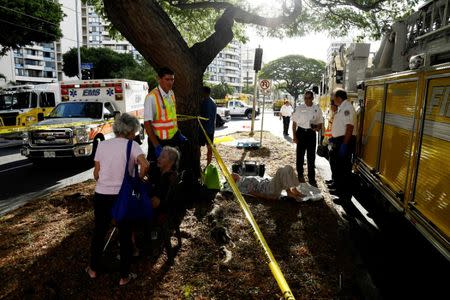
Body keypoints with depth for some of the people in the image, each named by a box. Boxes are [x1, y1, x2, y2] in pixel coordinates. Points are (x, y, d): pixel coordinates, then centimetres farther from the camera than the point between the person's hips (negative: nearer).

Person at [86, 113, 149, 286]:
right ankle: (124, 276, 22)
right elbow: (145, 165, -25)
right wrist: (138, 180, -8)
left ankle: (93, 269, 38)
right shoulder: (132, 146, -8)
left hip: (101, 195, 4)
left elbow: (96, 173, 5)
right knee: (125, 236, 12)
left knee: (99, 232, 22)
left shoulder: (102, 145, 3)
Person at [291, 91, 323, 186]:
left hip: (311, 133, 1)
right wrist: (294, 136, -5)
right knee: (300, 154, 9)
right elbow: (294, 123, 1)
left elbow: (320, 123, 9)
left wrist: (317, 128, -14)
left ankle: (311, 178, 14)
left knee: (311, 156, 4)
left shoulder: (317, 109, 1)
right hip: (301, 132, 0)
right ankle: (300, 175, 27)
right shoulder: (300, 108, -1)